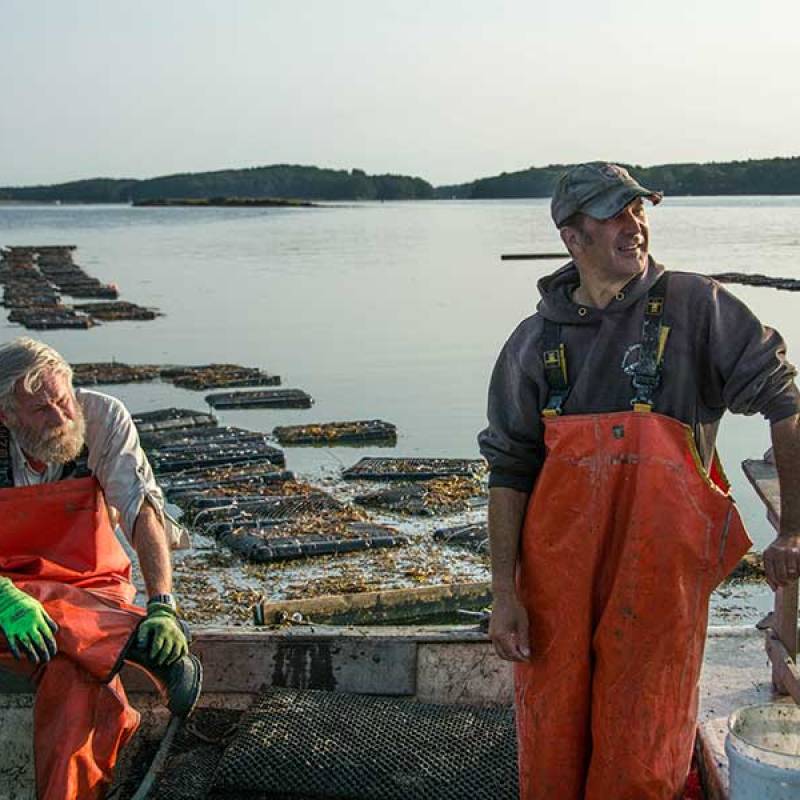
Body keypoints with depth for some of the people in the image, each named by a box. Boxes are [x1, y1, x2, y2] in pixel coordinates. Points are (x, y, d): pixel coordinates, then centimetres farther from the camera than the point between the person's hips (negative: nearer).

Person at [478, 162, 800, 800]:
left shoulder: (696, 308, -1)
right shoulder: (536, 341, 5)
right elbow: (510, 471, 5)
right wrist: (505, 593, -2)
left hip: (659, 576, -2)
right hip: (556, 571, 2)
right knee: (551, 748, 10)